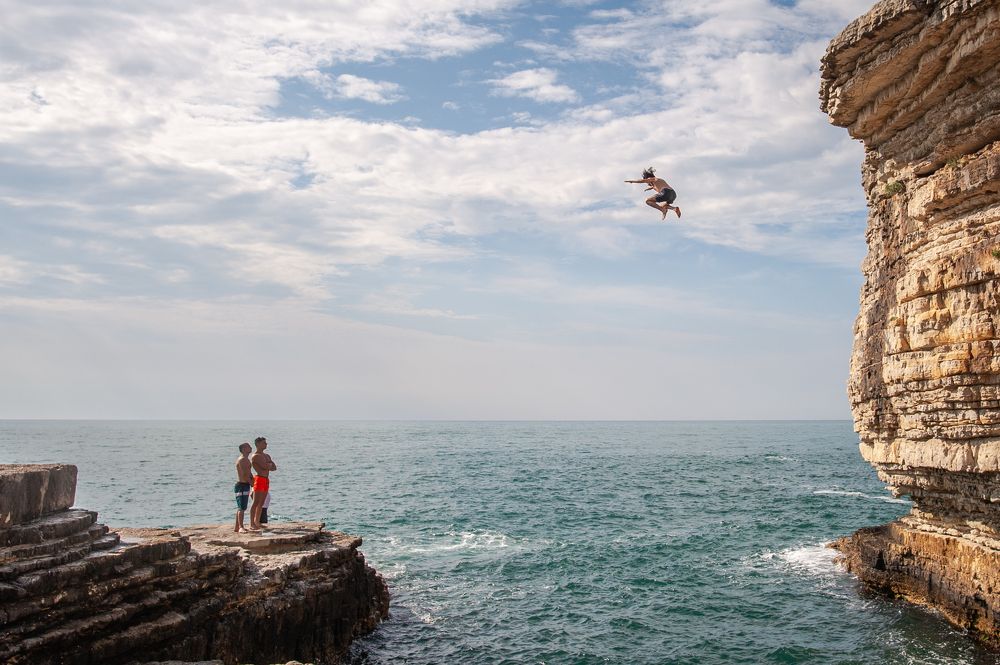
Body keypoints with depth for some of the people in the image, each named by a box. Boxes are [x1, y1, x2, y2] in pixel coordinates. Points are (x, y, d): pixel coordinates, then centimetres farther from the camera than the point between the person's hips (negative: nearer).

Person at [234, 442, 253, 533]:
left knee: (240, 508, 15)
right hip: (242, 485, -11)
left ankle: (237, 527, 22)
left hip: (245, 486, 11)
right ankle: (240, 527, -22)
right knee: (241, 508, -16)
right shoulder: (241, 460, -15)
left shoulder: (246, 460, 18)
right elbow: (244, 475, -22)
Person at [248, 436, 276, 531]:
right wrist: (270, 465, 3)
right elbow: (265, 467, -18)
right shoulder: (255, 456, -7)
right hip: (259, 479, -8)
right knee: (256, 503, -10)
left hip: (266, 480, 8)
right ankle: (252, 524, -10)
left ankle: (257, 522, 15)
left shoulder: (267, 456, 20)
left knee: (261, 503, 10)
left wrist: (268, 466, -5)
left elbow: (274, 468, 12)